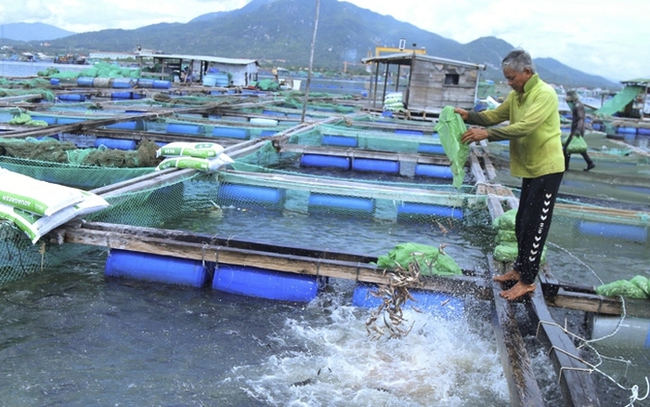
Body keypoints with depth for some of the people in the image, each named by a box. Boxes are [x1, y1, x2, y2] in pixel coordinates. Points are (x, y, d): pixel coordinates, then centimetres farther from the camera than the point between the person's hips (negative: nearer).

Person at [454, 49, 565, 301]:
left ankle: (527, 281, 5)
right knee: (522, 223, 16)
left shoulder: (545, 94, -20)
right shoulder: (516, 95, 8)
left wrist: (486, 134, -32)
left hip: (547, 168, -9)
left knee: (535, 226, -4)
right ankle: (520, 269, 30)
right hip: (530, 168, 9)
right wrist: (469, 116, -10)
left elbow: (524, 127, -29)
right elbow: (495, 116, 6)